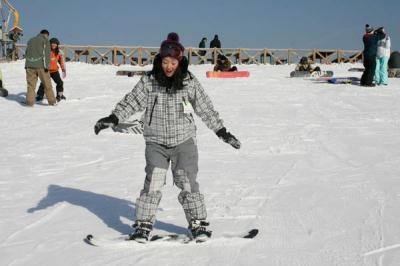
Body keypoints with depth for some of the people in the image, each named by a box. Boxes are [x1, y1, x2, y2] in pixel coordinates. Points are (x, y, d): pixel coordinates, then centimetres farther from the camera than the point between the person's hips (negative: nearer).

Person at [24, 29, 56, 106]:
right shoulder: (45, 40, 3)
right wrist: (47, 66, -11)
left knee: (31, 84, 5)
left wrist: (26, 65, 22)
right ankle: (51, 101, 6)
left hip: (30, 65, 5)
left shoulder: (30, 40, 22)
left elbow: (26, 53, 21)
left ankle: (30, 101, -2)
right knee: (47, 84, 3)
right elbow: (46, 54, -7)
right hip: (40, 65, -4)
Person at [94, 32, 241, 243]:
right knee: (153, 183, -6)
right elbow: (131, 101, -8)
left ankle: (198, 223, 11)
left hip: (184, 140, 0)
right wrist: (112, 118, -22)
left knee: (187, 182, -2)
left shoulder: (190, 83, -3)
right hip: (156, 142, 0)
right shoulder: (148, 82, -5)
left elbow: (205, 108, 4)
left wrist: (222, 132, 8)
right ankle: (143, 225, 5)